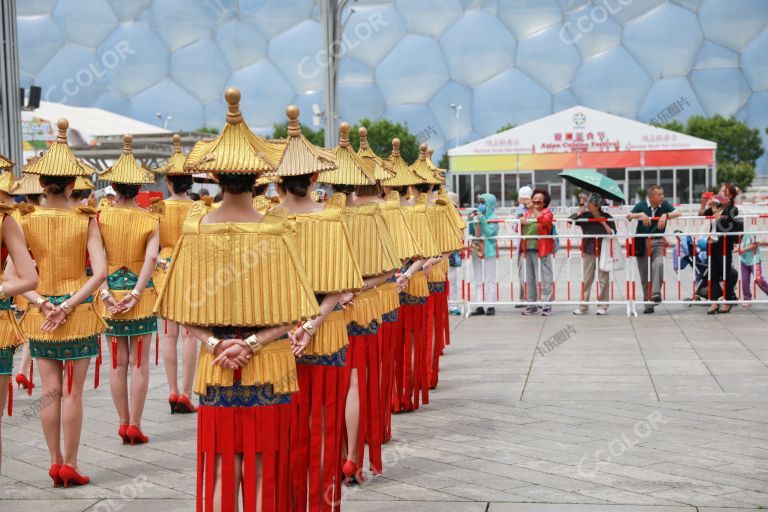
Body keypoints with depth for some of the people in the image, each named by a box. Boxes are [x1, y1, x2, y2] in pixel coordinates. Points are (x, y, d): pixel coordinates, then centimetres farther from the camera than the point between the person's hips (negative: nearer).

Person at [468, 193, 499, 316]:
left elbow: (489, 233, -17)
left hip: (488, 252, -6)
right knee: (478, 280, 9)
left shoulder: (492, 218, -7)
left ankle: (491, 306, 3)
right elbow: (471, 232, 10)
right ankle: (479, 306, 13)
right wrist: (470, 220, -3)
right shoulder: (476, 216, 9)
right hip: (476, 251, 6)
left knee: (490, 280, -1)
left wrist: (482, 220, -23)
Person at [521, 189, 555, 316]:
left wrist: (534, 210, -28)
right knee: (530, 279, 11)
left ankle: (546, 306, -4)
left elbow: (544, 221, -22)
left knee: (545, 279, -6)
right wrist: (521, 223, 2)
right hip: (528, 250, 6)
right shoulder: (528, 213, 17)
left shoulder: (547, 213, 0)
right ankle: (531, 305, 20)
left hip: (541, 250, -6)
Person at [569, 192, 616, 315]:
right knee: (586, 280, 4)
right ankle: (583, 306, 9)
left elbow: (613, 233, -7)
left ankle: (603, 306, 11)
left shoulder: (607, 218, -3)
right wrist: (579, 212, -18)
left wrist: (604, 223, -16)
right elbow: (570, 220, -8)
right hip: (588, 251, 2)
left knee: (603, 279, 3)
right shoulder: (585, 216, 0)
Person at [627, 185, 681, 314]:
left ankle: (656, 294, -24)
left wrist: (666, 215, -27)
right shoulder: (641, 205, -2)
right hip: (642, 243, 0)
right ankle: (648, 303, 13)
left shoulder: (664, 205, -1)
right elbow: (629, 216, -12)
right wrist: (640, 215, -29)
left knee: (658, 264, -28)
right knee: (645, 274, 4)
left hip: (657, 242, 0)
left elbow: (678, 213, -12)